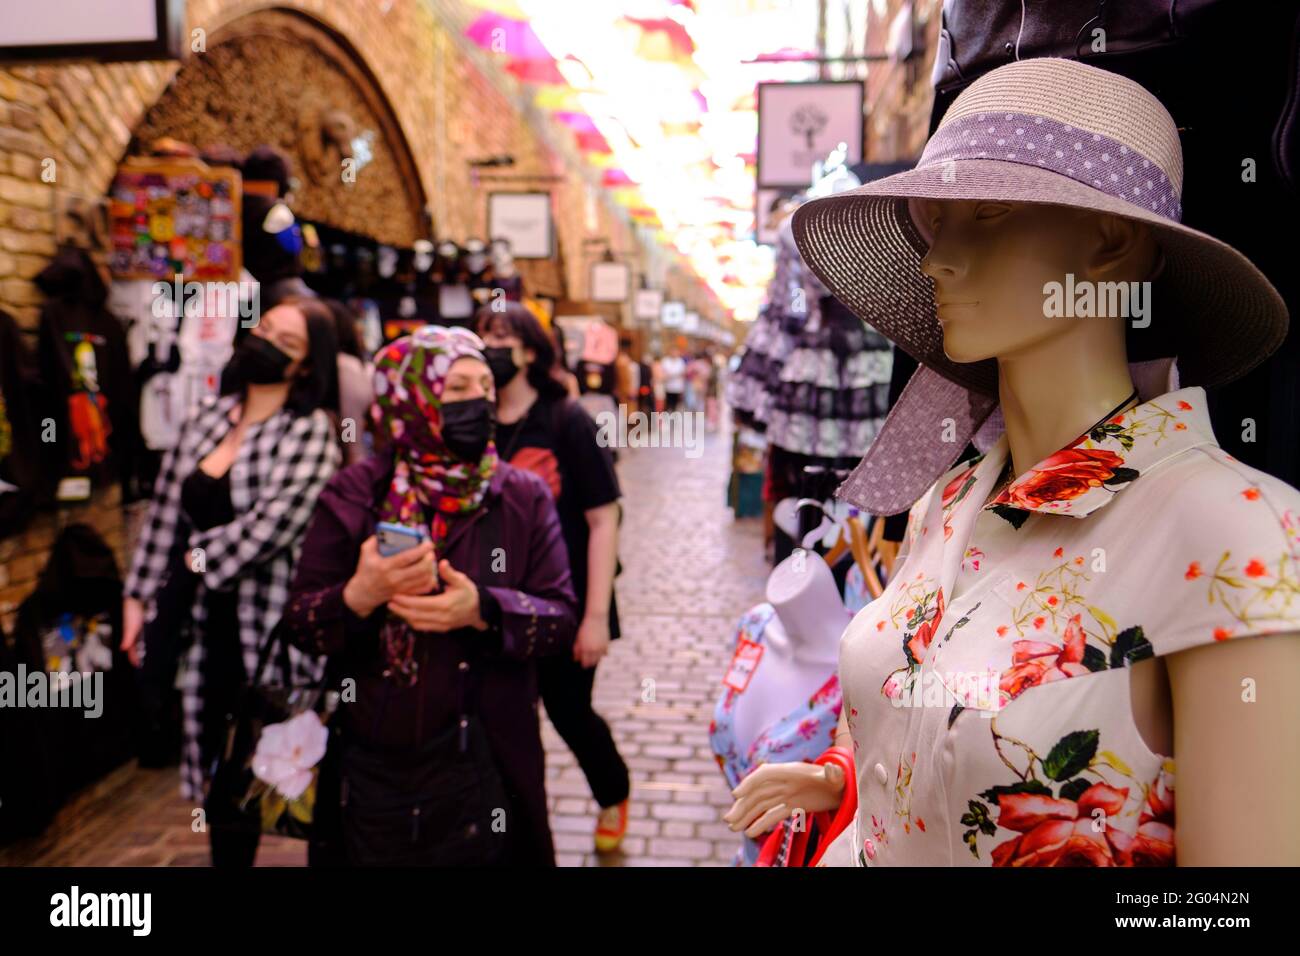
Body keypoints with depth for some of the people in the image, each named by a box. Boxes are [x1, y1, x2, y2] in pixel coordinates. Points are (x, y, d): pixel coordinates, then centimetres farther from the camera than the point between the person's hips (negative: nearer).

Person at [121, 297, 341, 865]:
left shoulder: (310, 430, -12)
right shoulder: (209, 417, 7)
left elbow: (273, 522, -23)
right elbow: (166, 510, 11)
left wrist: (201, 557, -10)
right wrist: (139, 594, 10)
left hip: (271, 623, -6)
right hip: (206, 622, 6)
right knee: (220, 765, 17)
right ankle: (228, 857, 35)